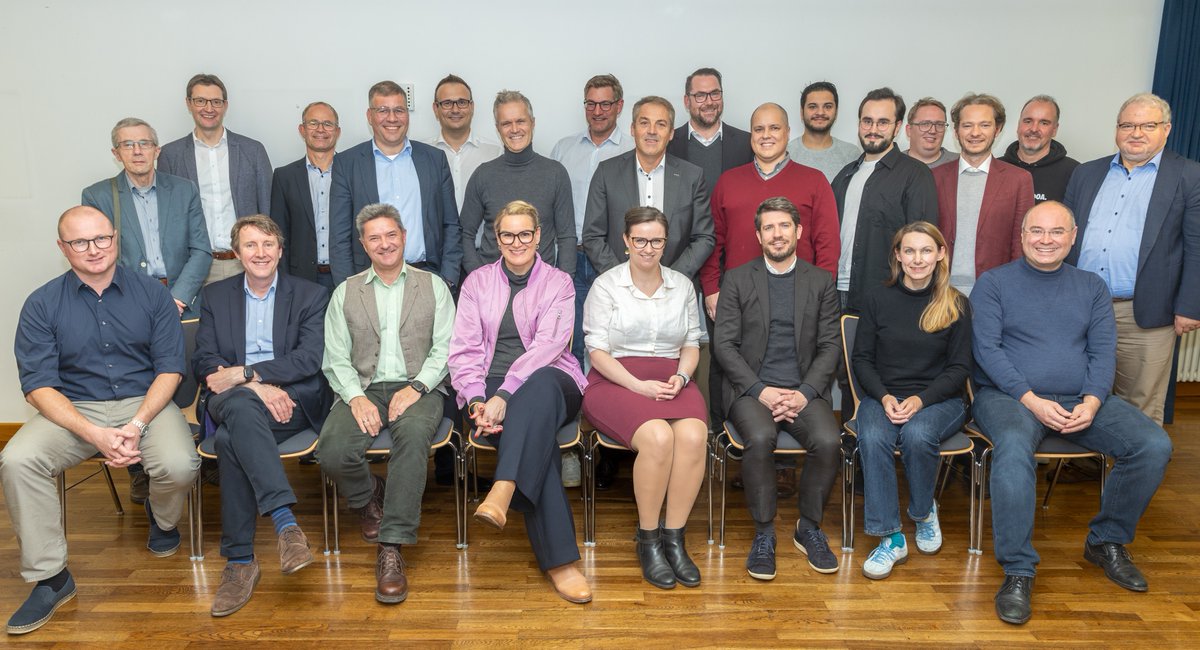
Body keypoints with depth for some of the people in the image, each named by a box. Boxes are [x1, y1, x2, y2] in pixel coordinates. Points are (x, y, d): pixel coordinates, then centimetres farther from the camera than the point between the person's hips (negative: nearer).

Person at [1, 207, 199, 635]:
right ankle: (50, 578, -10)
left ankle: (162, 519, 12)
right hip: (73, 408, 1)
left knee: (180, 467, -28)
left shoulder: (151, 293, 1)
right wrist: (95, 435, -20)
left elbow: (170, 367, -1)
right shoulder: (42, 305, 1)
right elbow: (38, 385, -5)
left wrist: (137, 425, -17)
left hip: (144, 403, -1)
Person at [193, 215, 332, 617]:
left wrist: (244, 373, -12)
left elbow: (310, 359, -4)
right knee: (241, 404, -36)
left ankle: (240, 560, -28)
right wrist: (258, 387, -12)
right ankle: (285, 521, -42)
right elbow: (204, 363, 6)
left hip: (293, 400, -2)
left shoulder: (310, 295, 11)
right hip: (232, 402, 2)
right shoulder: (216, 296, 18)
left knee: (231, 438, -32)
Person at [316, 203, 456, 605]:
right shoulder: (346, 293, 16)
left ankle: (392, 547, -32)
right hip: (363, 389, 2)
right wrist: (356, 397, -11)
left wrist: (416, 387, -13)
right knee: (332, 452, -27)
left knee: (413, 433, -37)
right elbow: (336, 358, 7)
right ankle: (369, 497, 8)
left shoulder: (433, 286, 13)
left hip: (418, 388, -1)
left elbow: (445, 347, 3)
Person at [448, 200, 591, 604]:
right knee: (538, 435, -32)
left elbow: (547, 345, -8)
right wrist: (476, 401, -12)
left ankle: (502, 495, -51)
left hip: (549, 381, 0)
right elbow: (464, 349, 7)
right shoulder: (477, 282, 16)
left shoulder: (559, 283, 9)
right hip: (491, 388, 0)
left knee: (540, 386, -39)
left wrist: (506, 394, -22)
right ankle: (558, 558, -33)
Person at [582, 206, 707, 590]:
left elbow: (692, 344, 17)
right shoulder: (606, 286, 4)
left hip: (672, 381, 4)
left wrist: (681, 377, -5)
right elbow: (597, 352, -2)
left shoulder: (682, 285, 15)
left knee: (694, 437, -30)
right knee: (657, 437, -33)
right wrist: (639, 385, -14)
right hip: (616, 382, -3)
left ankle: (674, 539, -15)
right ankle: (648, 541, -14)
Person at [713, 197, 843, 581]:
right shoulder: (737, 280, 7)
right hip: (752, 389, -1)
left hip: (804, 390, 2)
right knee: (761, 439, -32)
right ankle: (764, 534, -12)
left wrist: (805, 392, -10)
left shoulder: (821, 282, 12)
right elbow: (725, 344, 0)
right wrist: (760, 390, -12)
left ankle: (809, 528, -1)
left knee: (828, 441, -26)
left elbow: (830, 346, 6)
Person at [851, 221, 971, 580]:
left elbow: (959, 368, 2)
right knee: (872, 437, -31)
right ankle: (890, 537, -21)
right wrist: (884, 397, -12)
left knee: (917, 434, -34)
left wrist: (920, 400, -14)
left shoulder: (955, 304, 3)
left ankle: (924, 511, -2)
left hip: (939, 399, -1)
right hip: (883, 396, 1)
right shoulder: (878, 299, 7)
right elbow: (861, 359, 6)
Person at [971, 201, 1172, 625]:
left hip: (1081, 400, 5)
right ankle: (1018, 571, -26)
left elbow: (1103, 351, 6)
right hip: (1008, 396, -4)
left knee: (1154, 446, -15)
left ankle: (1106, 542, 7)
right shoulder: (994, 283, 2)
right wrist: (1031, 400, -17)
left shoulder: (1092, 287, 14)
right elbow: (986, 348, -6)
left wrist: (1091, 402, -13)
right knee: (1013, 447, -36)